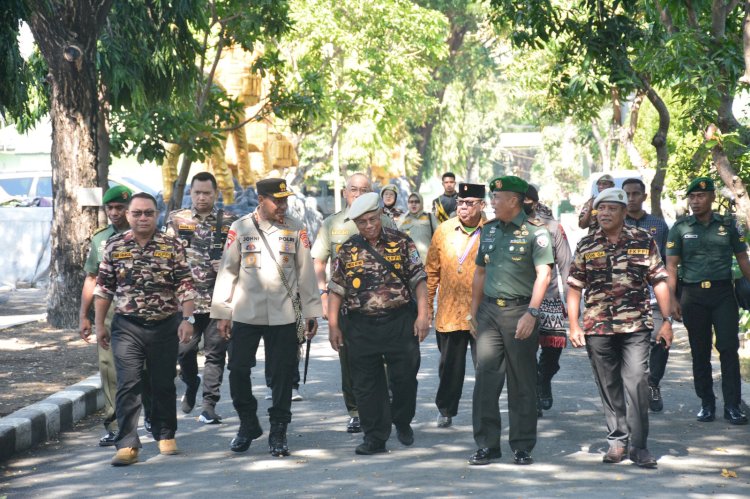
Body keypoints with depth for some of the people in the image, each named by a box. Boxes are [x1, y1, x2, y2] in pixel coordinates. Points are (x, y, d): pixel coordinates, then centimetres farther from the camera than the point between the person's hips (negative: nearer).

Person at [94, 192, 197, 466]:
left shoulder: (172, 246, 0)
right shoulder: (115, 245, 3)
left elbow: (185, 286, -1)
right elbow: (103, 287, 8)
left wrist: (187, 319, -10)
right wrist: (100, 324, 6)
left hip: (165, 327, 0)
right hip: (127, 327, 0)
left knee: (164, 384, 10)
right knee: (128, 386, -9)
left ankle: (165, 435, 28)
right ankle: (127, 445, -9)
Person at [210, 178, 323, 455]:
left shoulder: (296, 230, 4)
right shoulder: (240, 228, 2)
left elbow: (305, 273, 7)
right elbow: (227, 271, 5)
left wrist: (311, 313, 5)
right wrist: (222, 313, 3)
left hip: (284, 316, 0)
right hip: (245, 314, 0)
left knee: (282, 375, 1)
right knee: (238, 371, 2)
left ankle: (278, 433, 11)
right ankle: (248, 425, 22)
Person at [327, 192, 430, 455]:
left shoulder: (401, 242, 2)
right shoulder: (347, 250, 7)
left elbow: (418, 279, 0)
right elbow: (336, 288, 8)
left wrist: (423, 314, -8)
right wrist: (333, 325, 2)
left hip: (400, 322, -1)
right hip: (360, 327, 1)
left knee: (404, 378, 3)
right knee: (366, 384, 3)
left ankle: (402, 421, 29)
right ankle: (375, 438, 11)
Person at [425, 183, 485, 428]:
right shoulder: (444, 230, 6)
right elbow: (432, 271, 10)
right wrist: (426, 305, 7)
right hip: (449, 313, 2)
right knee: (450, 366, 10)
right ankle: (445, 410, 26)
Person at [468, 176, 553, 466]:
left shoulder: (534, 231, -6)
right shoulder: (489, 230, 13)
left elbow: (543, 274, -13)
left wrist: (531, 313, -21)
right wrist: (474, 310, 17)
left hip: (520, 311, -5)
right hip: (489, 310, 5)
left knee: (522, 382, 3)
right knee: (486, 377, -1)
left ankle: (523, 447, 11)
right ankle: (487, 445, 5)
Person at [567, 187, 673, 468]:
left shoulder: (643, 242, 5)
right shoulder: (586, 246, 8)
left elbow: (659, 282, 5)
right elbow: (574, 288, 9)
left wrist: (667, 321, 0)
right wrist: (574, 326, 2)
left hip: (636, 326, -2)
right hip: (597, 327, 2)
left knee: (636, 382, -11)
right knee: (609, 387, 8)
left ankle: (638, 445, -6)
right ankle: (617, 440, 20)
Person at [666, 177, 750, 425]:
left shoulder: (728, 225, 7)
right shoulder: (680, 228, 5)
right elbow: (671, 265, 4)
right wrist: (672, 299, -5)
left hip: (723, 293, 0)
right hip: (693, 296, 1)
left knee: (729, 349, -6)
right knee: (700, 353, 5)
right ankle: (707, 404, 14)